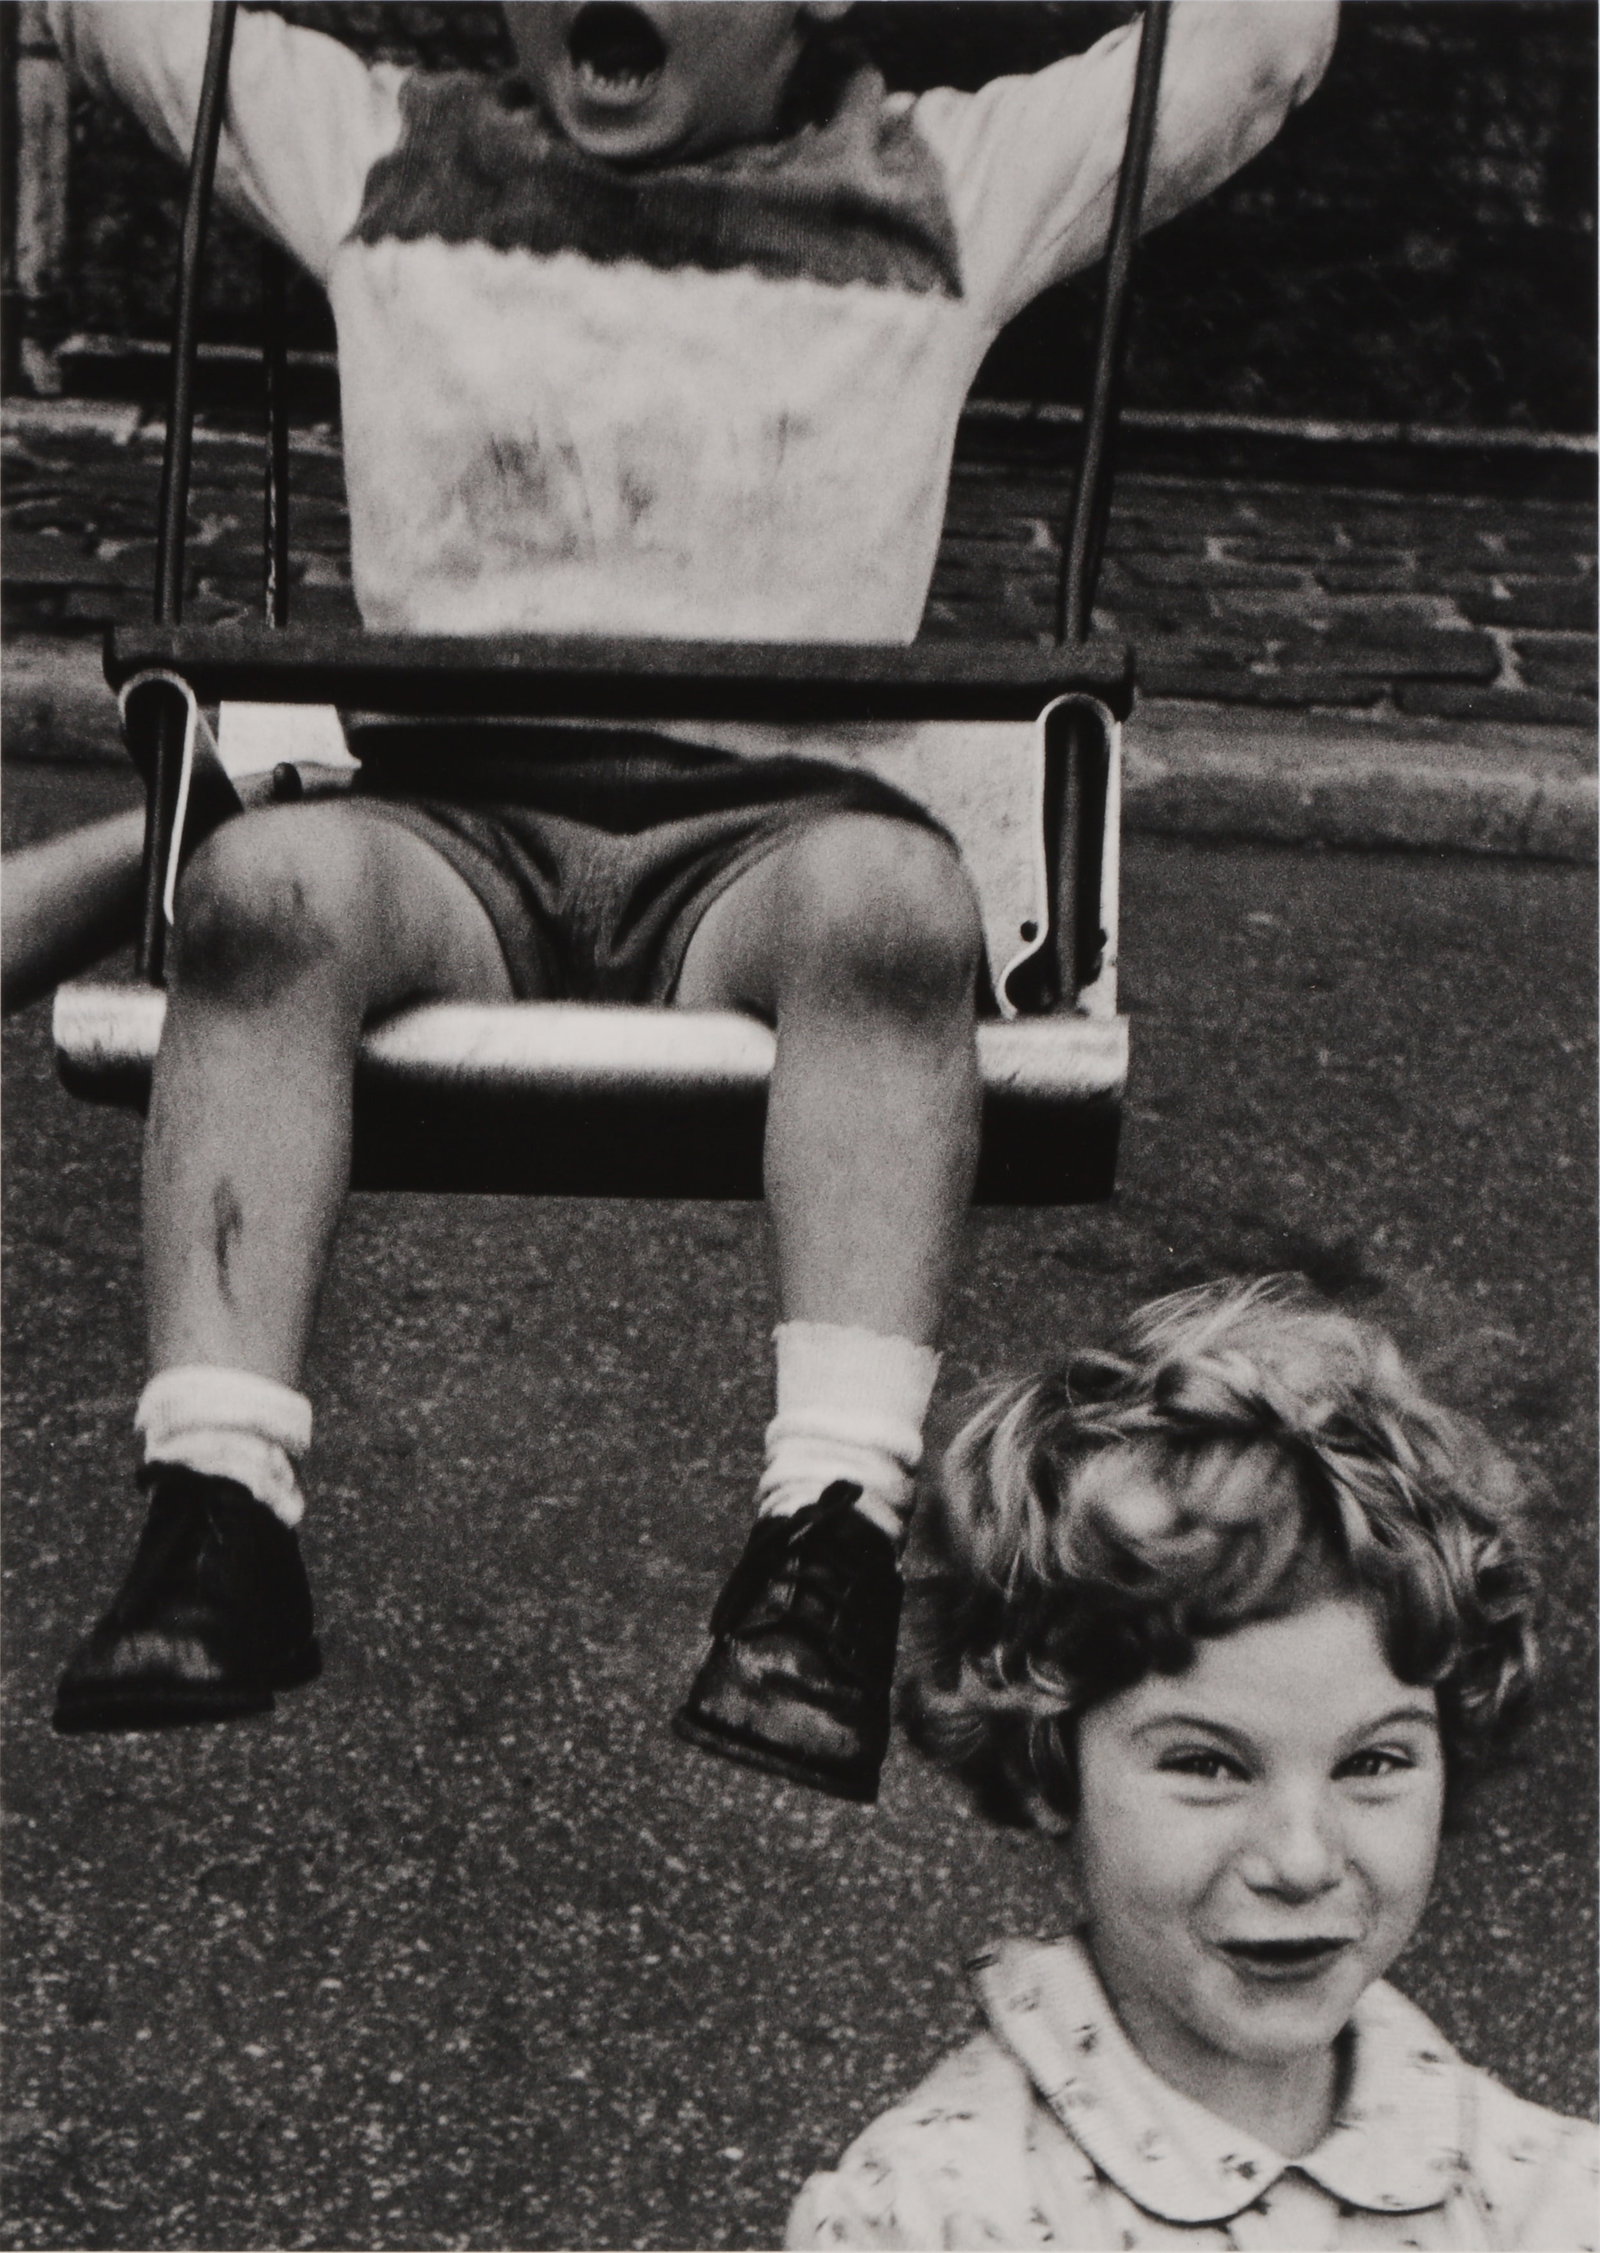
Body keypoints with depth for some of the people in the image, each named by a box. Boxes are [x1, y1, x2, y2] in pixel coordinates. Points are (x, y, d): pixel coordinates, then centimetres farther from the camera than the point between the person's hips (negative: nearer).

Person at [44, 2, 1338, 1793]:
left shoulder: (944, 185, 21)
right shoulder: (381, 152, 25)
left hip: (764, 825, -1)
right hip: (450, 818, 2)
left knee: (890, 889, -36)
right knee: (263, 877, -32)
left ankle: (835, 1530, -43)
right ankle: (216, 1516, -34)